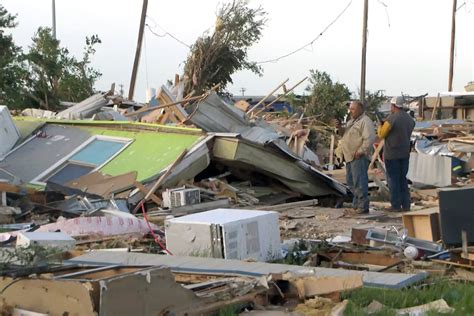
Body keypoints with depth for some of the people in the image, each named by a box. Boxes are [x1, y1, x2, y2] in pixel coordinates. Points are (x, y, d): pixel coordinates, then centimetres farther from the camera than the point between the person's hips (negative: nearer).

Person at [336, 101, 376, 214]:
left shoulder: (365, 121, -12)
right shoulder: (351, 121, 19)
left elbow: (370, 139, -21)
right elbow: (345, 134, 28)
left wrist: (360, 151, -22)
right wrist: (340, 128, 7)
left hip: (359, 157, -10)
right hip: (350, 157, 10)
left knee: (359, 181, -10)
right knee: (351, 181, 14)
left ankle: (363, 206, -7)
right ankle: (356, 203, 25)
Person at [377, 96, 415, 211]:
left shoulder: (392, 118, -16)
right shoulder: (410, 119, 6)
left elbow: (381, 134, -9)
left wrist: (380, 125, 12)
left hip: (392, 154, -6)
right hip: (405, 154, 7)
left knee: (393, 180, 1)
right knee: (403, 178, 14)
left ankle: (396, 205, 2)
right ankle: (406, 205, 14)